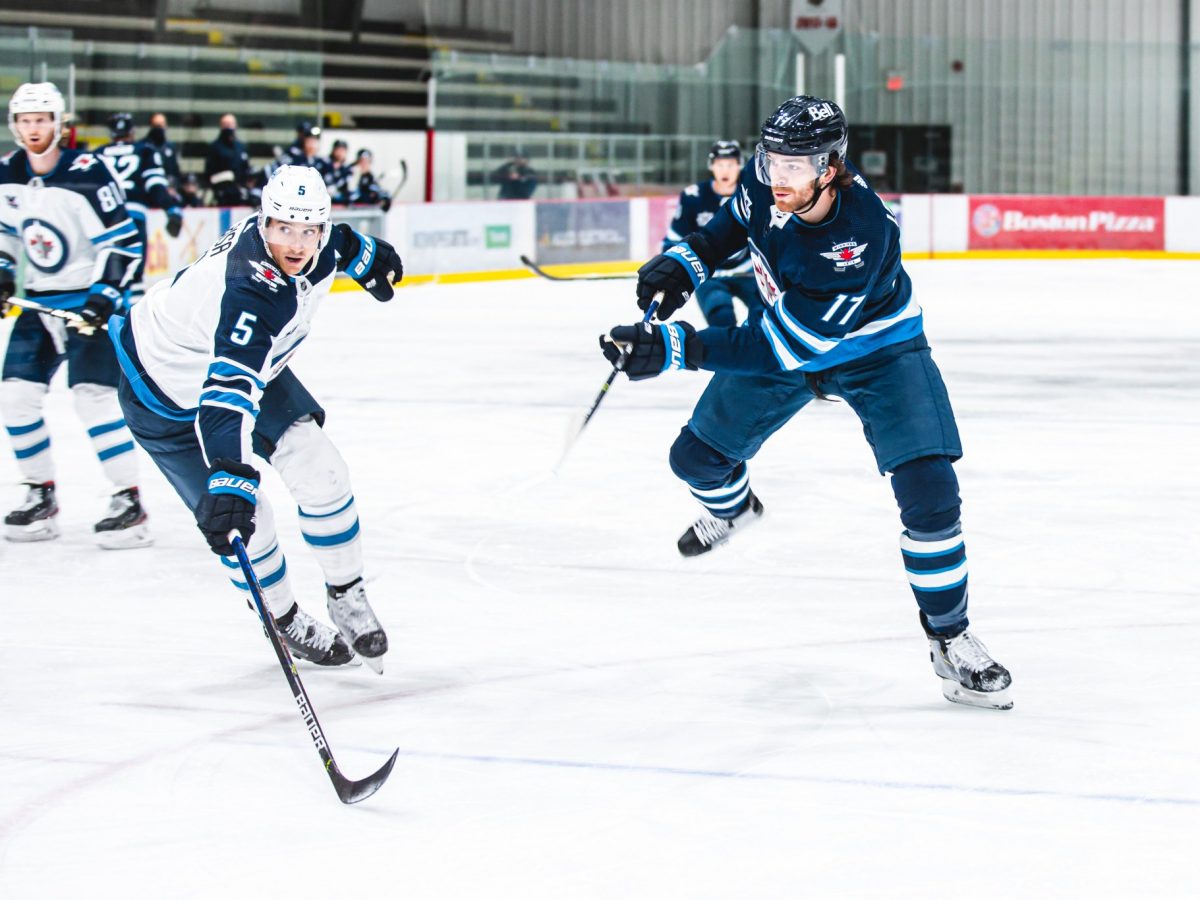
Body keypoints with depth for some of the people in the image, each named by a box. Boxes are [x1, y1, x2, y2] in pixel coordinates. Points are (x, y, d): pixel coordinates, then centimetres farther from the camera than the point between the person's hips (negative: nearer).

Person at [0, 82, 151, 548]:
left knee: (93, 396, -15)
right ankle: (40, 496, 15)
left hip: (91, 299, -7)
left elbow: (124, 243, -18)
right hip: (40, 301, 7)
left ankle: (129, 501, -8)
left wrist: (104, 297, -24)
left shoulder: (87, 174, -19)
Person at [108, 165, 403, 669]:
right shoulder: (251, 291, -42)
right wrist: (229, 479, -63)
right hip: (167, 396, -8)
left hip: (248, 363, 8)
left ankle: (347, 598, 17)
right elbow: (227, 393, -53)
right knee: (242, 521, -9)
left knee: (319, 472, -3)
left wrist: (369, 257, 30)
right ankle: (285, 623, 18)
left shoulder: (313, 249, -18)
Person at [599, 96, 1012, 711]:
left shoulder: (864, 239, -42)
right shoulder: (766, 181, -24)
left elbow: (785, 348, -41)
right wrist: (687, 262, -11)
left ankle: (951, 642, -3)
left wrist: (675, 349, -44)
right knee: (695, 457, 11)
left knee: (928, 491, -21)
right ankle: (732, 509, 50)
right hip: (781, 329, 6)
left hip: (873, 352, -6)